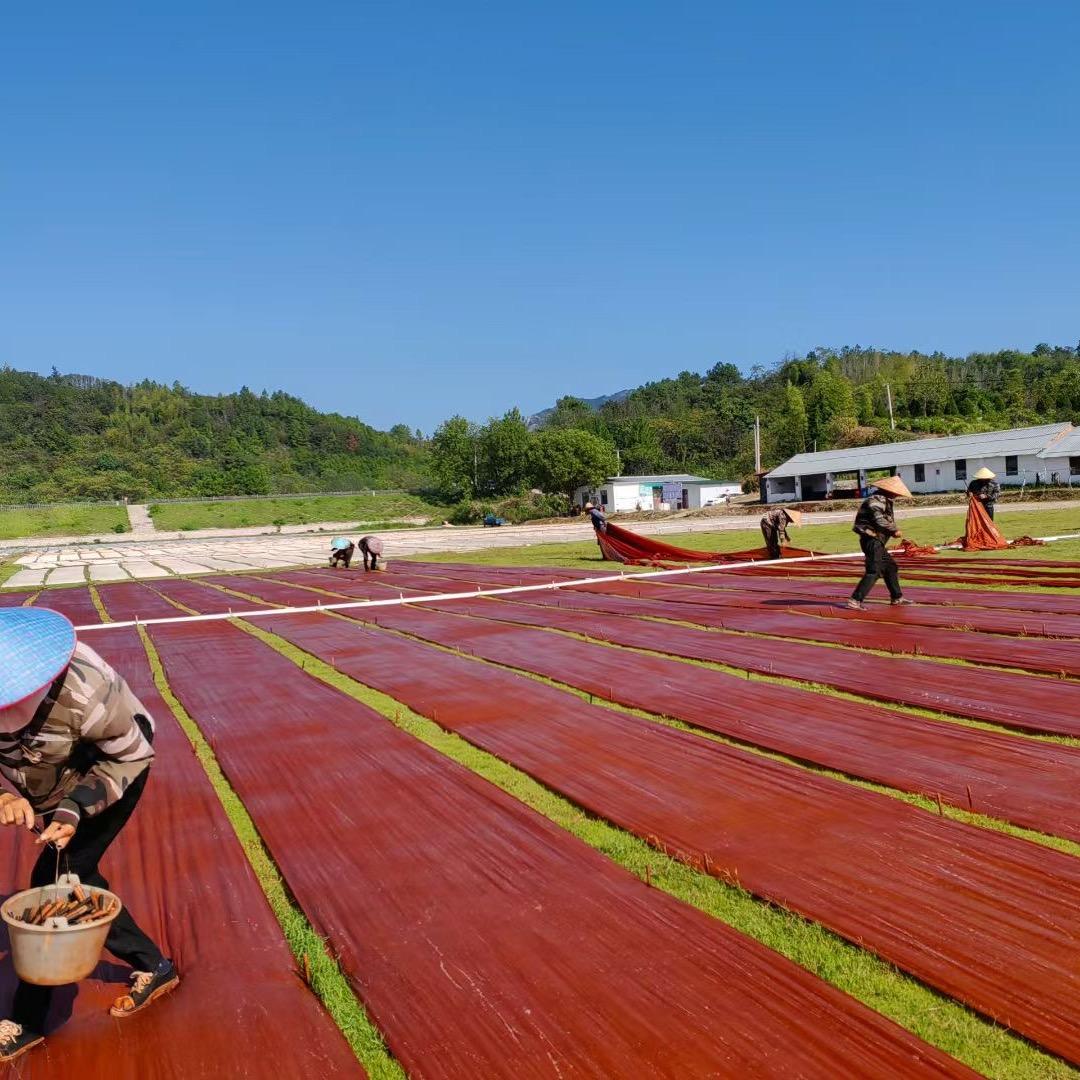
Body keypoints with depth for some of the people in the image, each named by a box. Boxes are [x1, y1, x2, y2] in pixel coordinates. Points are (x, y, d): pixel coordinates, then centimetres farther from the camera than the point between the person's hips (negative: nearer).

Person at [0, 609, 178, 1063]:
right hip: (48, 778, 6)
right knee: (71, 874, 11)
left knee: (52, 881, -9)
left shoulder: (83, 691, -40)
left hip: (112, 762, -6)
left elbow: (132, 756, -23)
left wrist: (76, 808, -33)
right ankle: (152, 966, 26)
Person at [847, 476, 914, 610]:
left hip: (876, 541, 11)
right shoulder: (876, 500, -15)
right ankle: (855, 600, -18)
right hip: (871, 540, -11)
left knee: (890, 567, 19)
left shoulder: (884, 501, 18)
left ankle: (897, 597, 30)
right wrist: (894, 531, -19)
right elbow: (879, 520, -26)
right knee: (873, 571, -14)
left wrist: (893, 531, 0)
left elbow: (886, 520, 18)